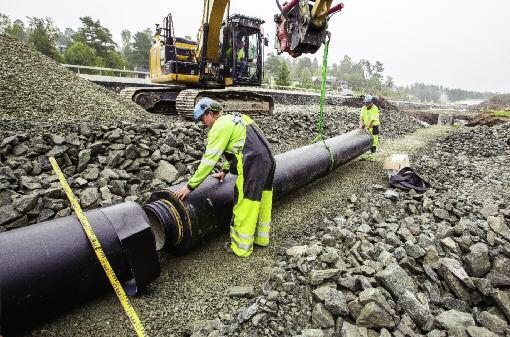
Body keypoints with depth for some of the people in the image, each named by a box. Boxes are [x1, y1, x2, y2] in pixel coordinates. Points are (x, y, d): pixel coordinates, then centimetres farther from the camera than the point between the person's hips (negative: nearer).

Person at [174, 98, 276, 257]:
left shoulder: (220, 127, -6)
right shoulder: (235, 118, 22)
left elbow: (209, 159, -10)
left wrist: (190, 186, -4)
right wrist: (225, 171, 39)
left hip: (252, 166, -10)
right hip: (268, 160, 10)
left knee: (244, 207, 3)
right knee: (262, 201, 20)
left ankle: (241, 247, 18)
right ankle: (262, 238, 37)